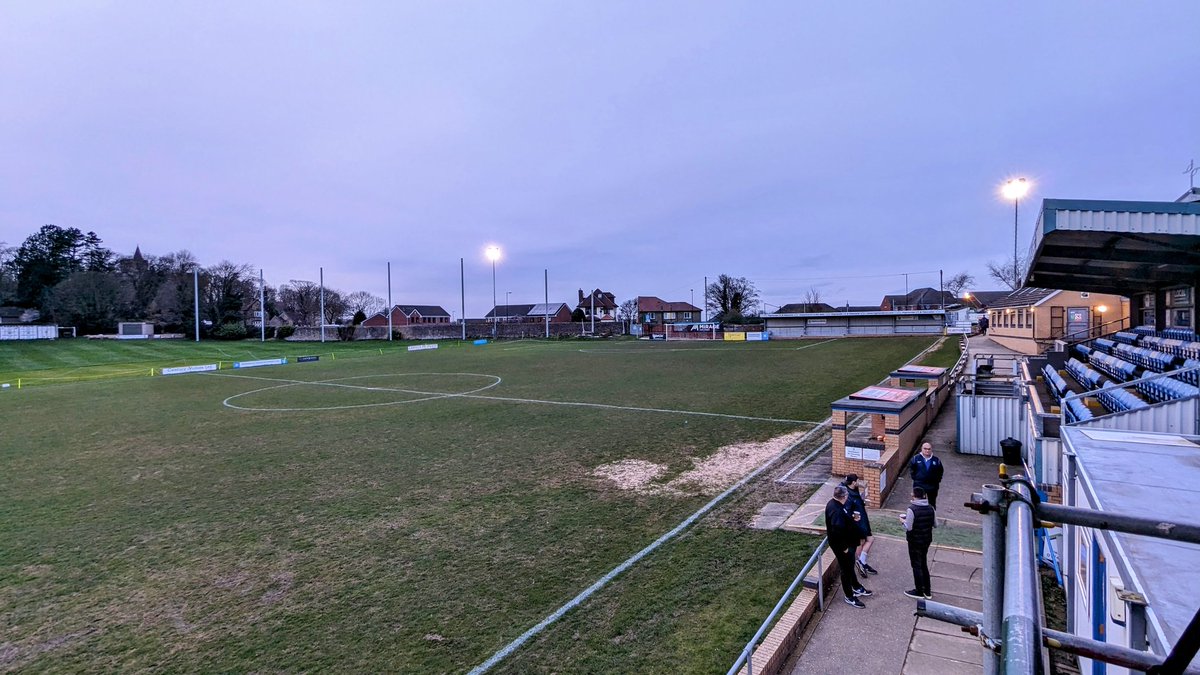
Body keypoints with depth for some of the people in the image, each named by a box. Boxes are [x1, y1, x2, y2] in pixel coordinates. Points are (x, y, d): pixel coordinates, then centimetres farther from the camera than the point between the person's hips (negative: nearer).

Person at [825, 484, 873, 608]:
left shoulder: (834, 503, -2)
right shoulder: (836, 511, -35)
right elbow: (837, 531, -35)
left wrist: (851, 518, 7)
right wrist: (844, 548, -24)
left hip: (847, 543, 10)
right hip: (842, 546, -10)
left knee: (850, 566, 27)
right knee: (846, 570, 9)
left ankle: (857, 588, 47)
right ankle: (849, 597, 27)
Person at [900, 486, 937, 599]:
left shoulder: (912, 509, -24)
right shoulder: (930, 509, -4)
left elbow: (908, 527, -22)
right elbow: (935, 524, 5)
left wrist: (903, 521, -3)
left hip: (915, 541, -6)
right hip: (927, 540, 6)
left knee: (916, 566, 7)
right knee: (924, 564, 21)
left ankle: (919, 592, 17)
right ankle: (927, 591, 29)